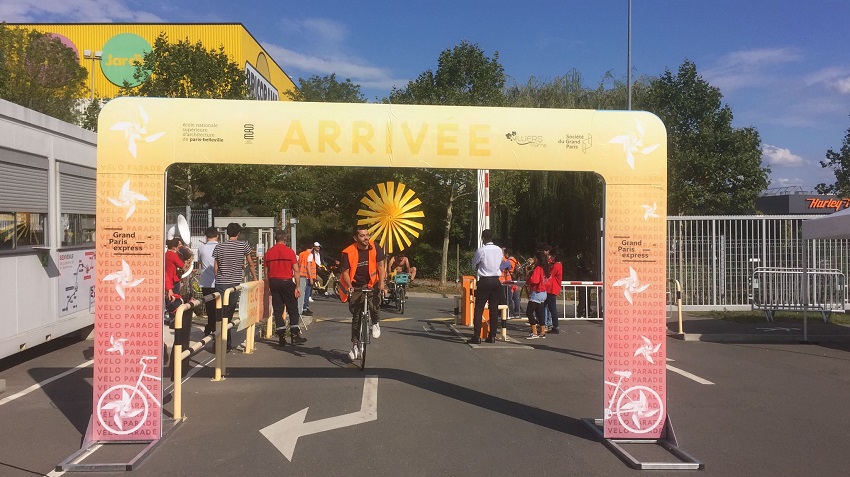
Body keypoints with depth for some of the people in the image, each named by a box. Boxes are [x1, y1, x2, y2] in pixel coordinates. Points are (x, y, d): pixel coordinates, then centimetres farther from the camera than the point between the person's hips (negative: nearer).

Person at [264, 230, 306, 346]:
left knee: (277, 310, 6)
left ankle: (281, 337, 6)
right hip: (287, 282, -3)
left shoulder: (268, 253, 5)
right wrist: (297, 286, -4)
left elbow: (266, 272, 8)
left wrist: (269, 287, 15)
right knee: (293, 309, 5)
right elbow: (296, 270, -8)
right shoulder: (289, 251, -6)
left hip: (274, 282, 4)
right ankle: (295, 336, 3)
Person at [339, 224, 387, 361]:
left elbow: (381, 266, -7)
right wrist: (349, 286, -29)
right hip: (355, 288, 0)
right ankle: (355, 346, 18)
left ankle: (376, 323, 7)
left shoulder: (375, 248, -11)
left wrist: (381, 283, -19)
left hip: (372, 284, 0)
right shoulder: (348, 252, -15)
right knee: (356, 317, 5)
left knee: (373, 306, -27)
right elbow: (345, 272, -12)